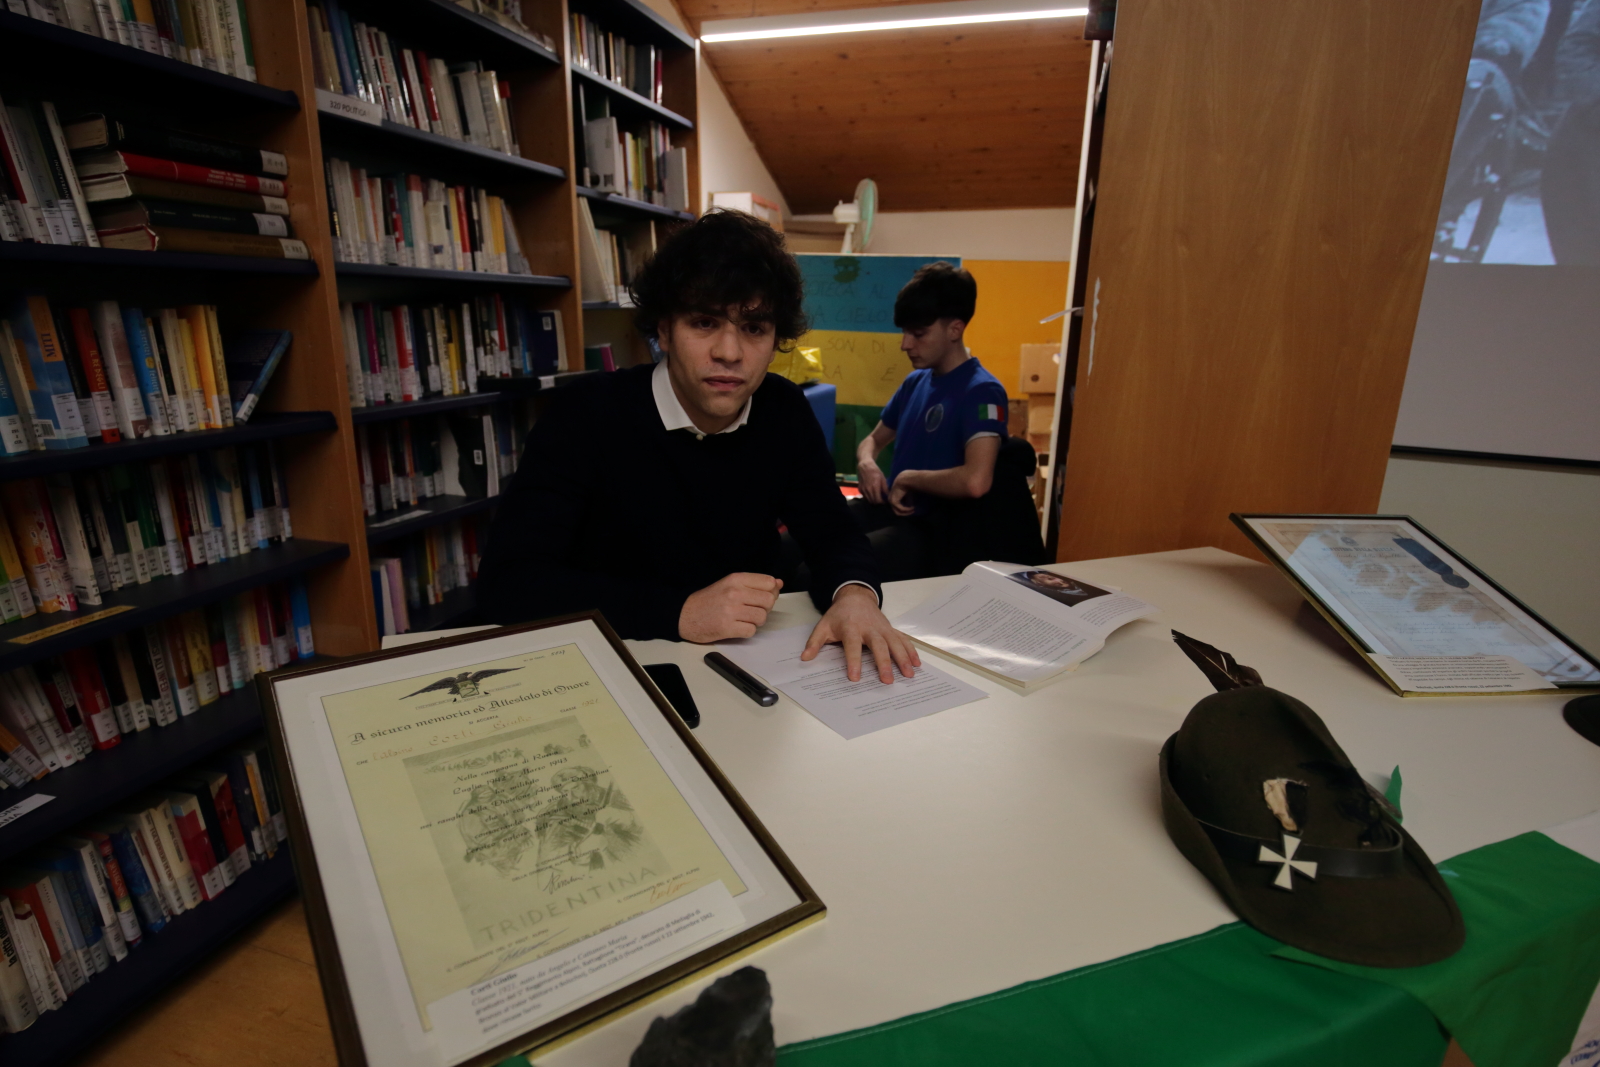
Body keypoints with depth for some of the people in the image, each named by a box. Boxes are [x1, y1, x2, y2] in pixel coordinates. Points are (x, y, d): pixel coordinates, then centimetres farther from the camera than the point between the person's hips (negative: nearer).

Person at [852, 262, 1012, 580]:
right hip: (885, 508, 8)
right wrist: (865, 463, -1)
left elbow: (975, 481, -29)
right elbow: (874, 438, 25)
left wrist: (907, 477, -12)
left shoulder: (982, 392, -13)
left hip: (931, 530, -8)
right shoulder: (915, 382, 12)